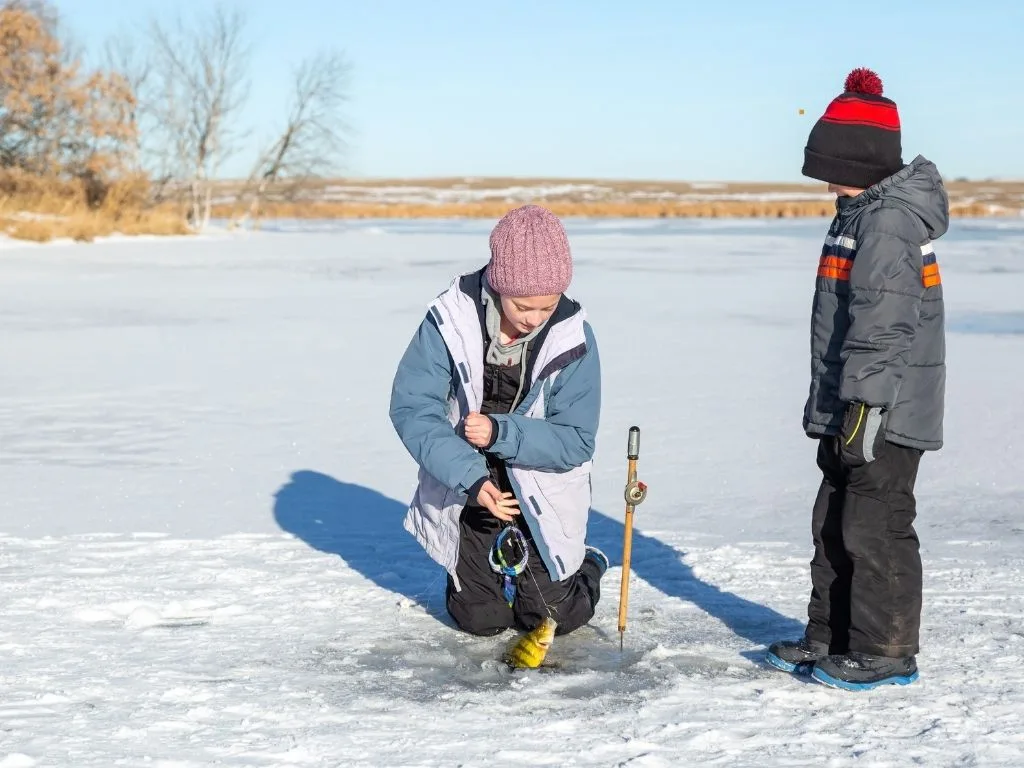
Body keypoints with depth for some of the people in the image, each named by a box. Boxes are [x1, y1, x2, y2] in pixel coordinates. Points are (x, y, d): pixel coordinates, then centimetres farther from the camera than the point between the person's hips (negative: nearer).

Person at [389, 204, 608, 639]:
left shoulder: (572, 337, -19)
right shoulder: (452, 320, -19)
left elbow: (576, 440, -16)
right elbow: (411, 407, -18)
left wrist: (500, 432, -32)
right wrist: (471, 478, -29)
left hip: (542, 493, 0)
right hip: (470, 488, 1)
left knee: (552, 618, 1)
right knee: (481, 619, 3)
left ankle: (585, 566, 34)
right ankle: (492, 567, 36)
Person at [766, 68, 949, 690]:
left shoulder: (891, 221, -17)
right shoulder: (861, 215, 16)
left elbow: (885, 322, -24)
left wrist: (865, 401, -26)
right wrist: (830, 405, 23)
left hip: (887, 412, -11)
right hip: (850, 409, 11)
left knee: (874, 527, -4)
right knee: (834, 524, 16)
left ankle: (886, 650, 5)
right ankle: (830, 637, 25)